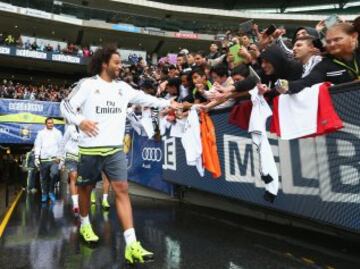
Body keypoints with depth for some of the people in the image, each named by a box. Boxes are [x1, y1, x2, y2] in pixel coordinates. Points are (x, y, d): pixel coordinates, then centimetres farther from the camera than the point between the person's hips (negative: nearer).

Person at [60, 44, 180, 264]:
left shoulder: (123, 87, 10)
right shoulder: (87, 84, -3)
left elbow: (144, 99, 19)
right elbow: (66, 105, -1)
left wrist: (168, 103, 18)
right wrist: (80, 121, -17)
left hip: (115, 148, 3)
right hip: (90, 149, -2)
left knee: (122, 190, -7)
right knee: (86, 188, 13)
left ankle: (131, 244, -8)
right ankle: (85, 224, 42)